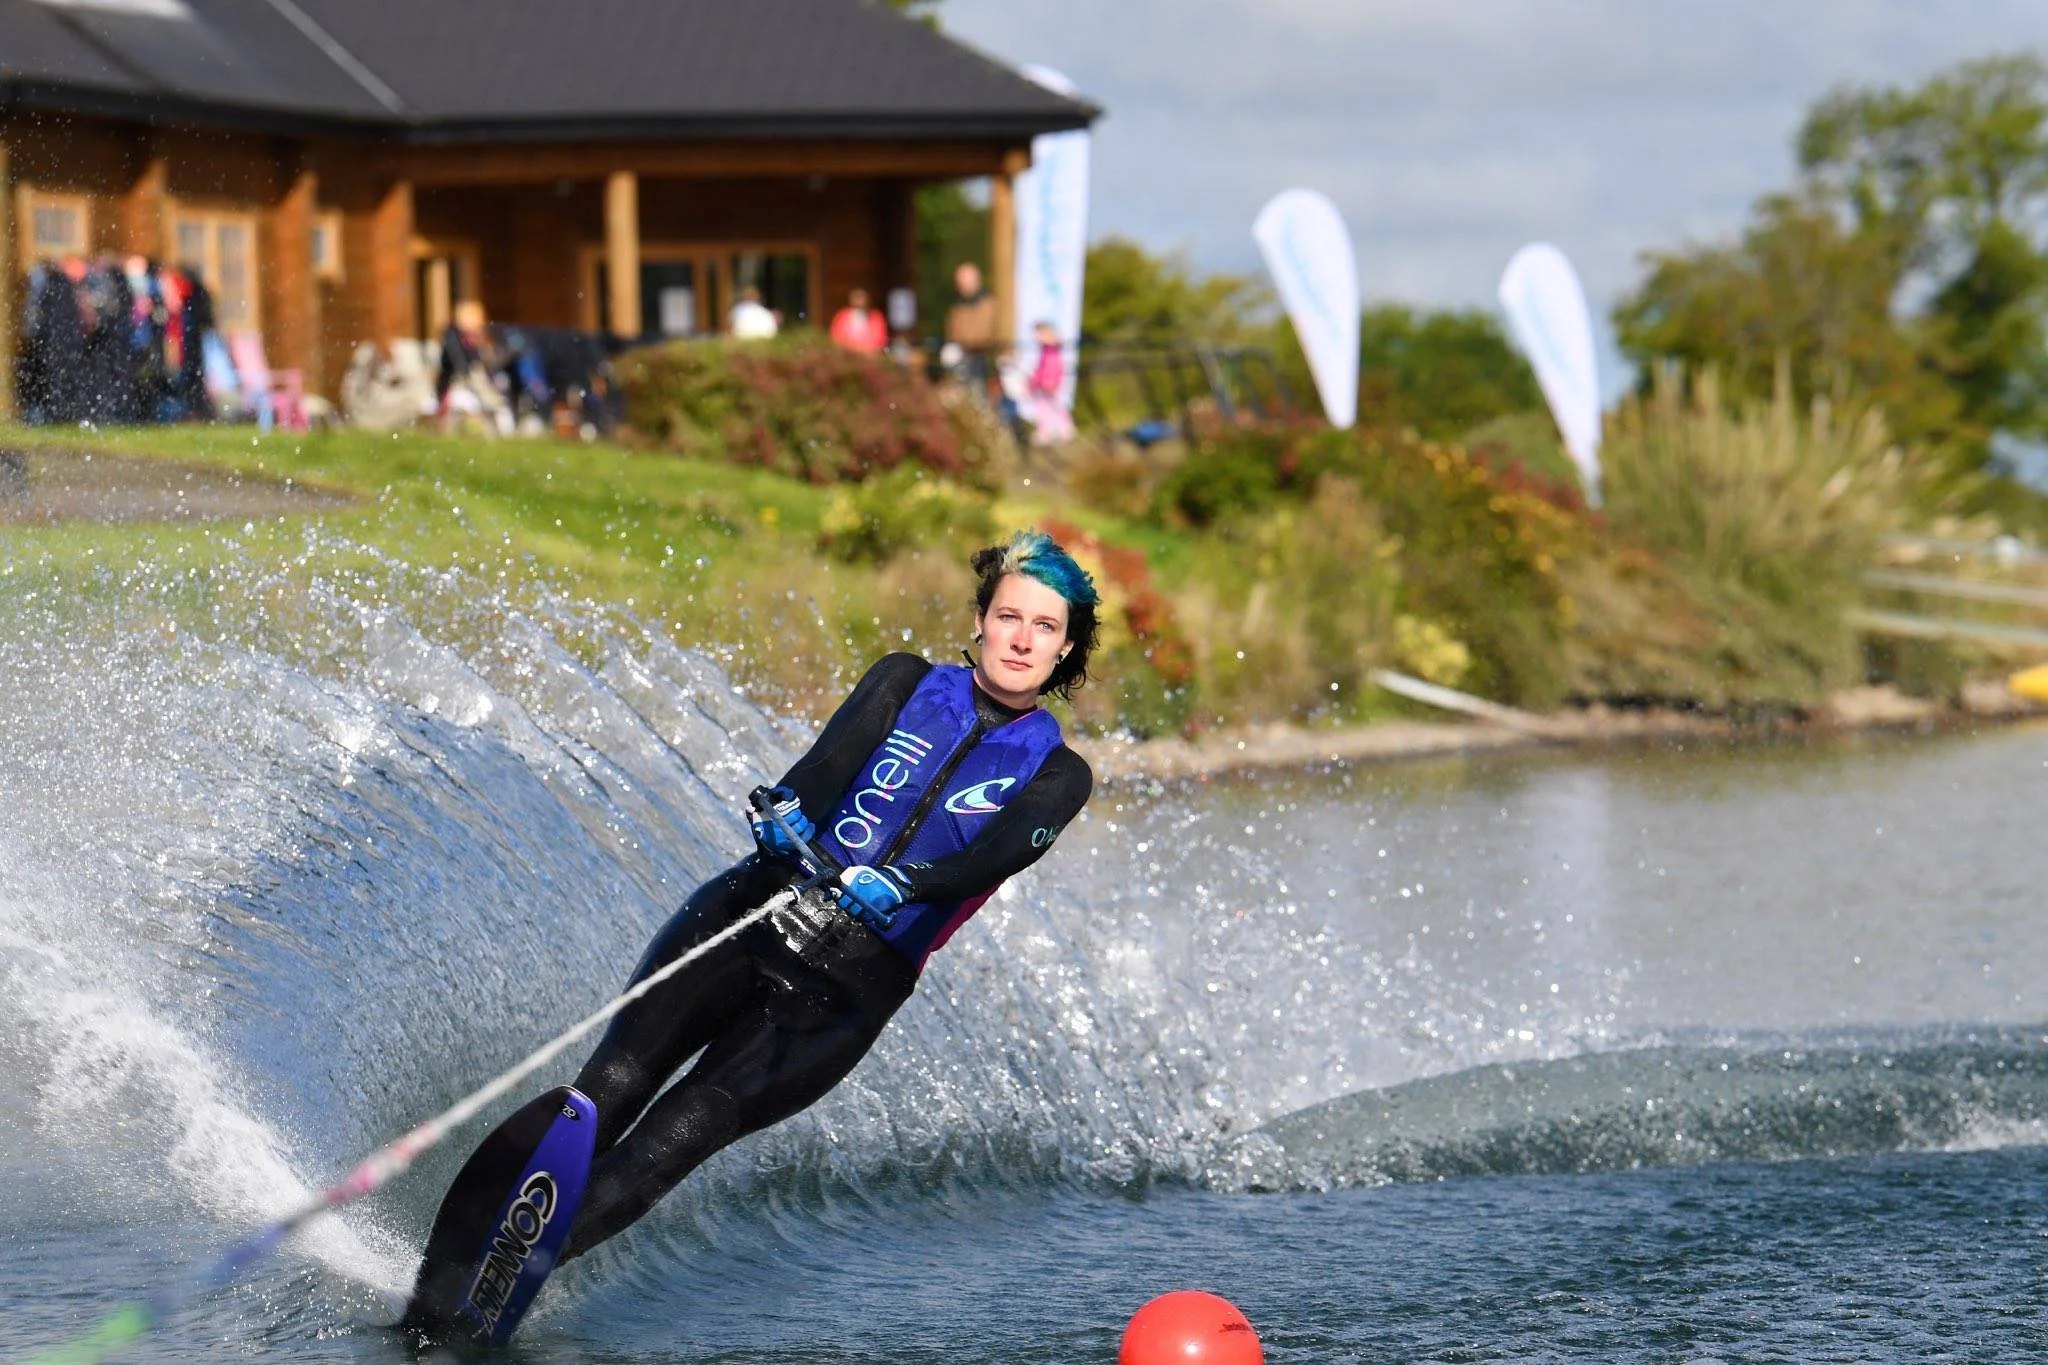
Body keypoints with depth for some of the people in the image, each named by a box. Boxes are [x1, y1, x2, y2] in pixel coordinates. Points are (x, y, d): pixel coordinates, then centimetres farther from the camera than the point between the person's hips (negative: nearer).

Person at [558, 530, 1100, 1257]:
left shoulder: (1056, 774, 9)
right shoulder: (907, 682, 14)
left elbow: (1001, 854, -12)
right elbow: (834, 756, -5)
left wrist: (901, 885, -32)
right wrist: (789, 812, -29)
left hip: (851, 985, -2)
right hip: (753, 918, 2)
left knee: (693, 1123, -23)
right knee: (615, 1082, -19)